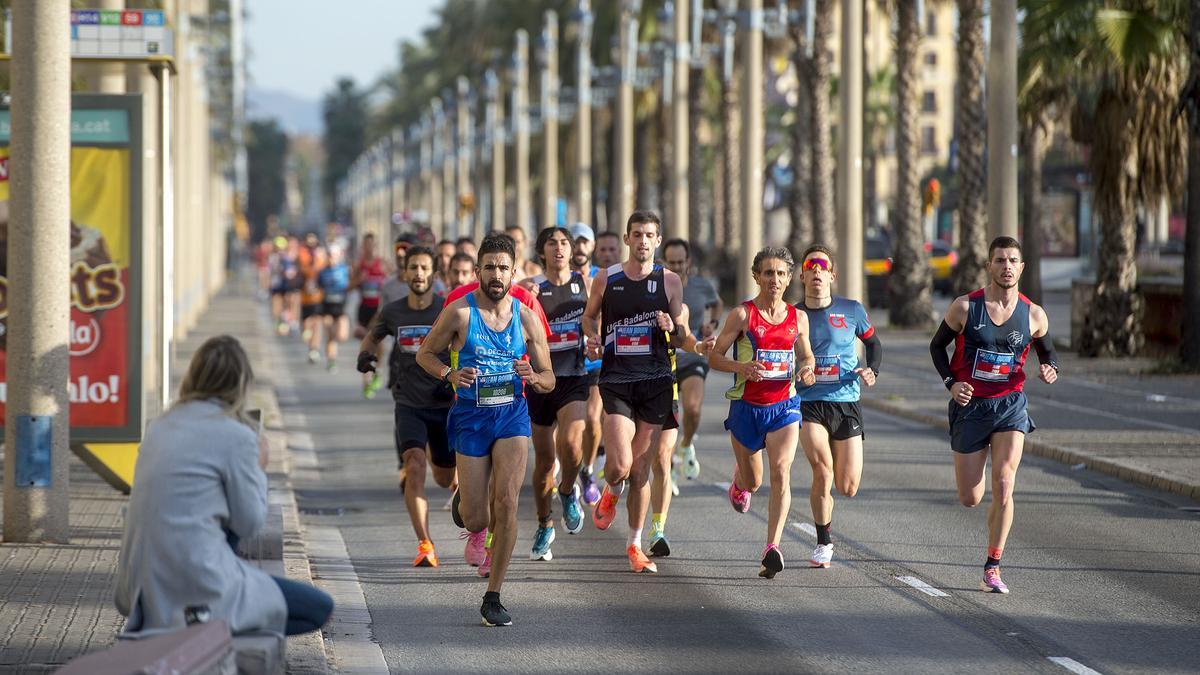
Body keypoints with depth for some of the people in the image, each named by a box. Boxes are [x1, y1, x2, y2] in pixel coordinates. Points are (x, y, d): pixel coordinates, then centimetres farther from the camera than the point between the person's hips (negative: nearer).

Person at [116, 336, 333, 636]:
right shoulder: (237, 436, -10)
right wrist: (259, 469, 14)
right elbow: (249, 523, -2)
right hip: (197, 586, -7)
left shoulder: (161, 426, 11)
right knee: (320, 608, 6)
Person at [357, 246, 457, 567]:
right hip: (409, 404, 0)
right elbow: (373, 336, 20)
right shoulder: (393, 312, -1)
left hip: (445, 405, 0)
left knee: (445, 477, 12)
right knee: (415, 466, -22)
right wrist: (366, 354, -2)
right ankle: (425, 545, -23)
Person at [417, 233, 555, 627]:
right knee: (475, 522, -1)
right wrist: (450, 375, -17)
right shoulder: (460, 312, -7)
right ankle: (465, 499, 41)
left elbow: (549, 382, 7)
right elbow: (425, 354, 4)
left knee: (506, 502, -16)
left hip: (512, 415, 1)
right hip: (471, 416, -1)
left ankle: (493, 598, -5)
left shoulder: (526, 318, 0)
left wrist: (532, 376, -17)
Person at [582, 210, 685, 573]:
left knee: (640, 468, 4)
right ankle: (610, 494, 23)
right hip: (616, 379, -1)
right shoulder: (606, 279, 2)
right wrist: (592, 337, -3)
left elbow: (682, 333, 12)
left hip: (656, 382, 1)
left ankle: (635, 545, 17)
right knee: (620, 466, -14)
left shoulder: (669, 281, 4)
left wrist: (671, 327, -11)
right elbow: (590, 315, 18)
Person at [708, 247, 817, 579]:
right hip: (746, 406, -1)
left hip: (784, 406, 1)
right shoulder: (742, 314, -6)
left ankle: (772, 548, -23)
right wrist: (741, 367, -24)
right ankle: (738, 482, 53)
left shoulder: (798, 318, 5)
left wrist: (806, 369, -5)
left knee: (781, 472, -19)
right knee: (752, 482, 13)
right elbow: (714, 356, -5)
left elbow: (807, 355, 19)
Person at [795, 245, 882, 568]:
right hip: (808, 403, -1)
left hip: (846, 402, 1)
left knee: (848, 488, 0)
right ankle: (823, 543, -4)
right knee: (822, 469, -22)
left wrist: (872, 370, -2)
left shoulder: (852, 310, 1)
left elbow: (873, 343, 17)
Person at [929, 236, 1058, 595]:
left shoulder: (1033, 315, -1)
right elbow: (937, 345, 6)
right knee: (970, 499, 4)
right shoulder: (965, 307, -6)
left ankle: (992, 568, -6)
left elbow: (1047, 351, 16)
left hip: (1010, 404, 0)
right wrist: (951, 383, -10)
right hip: (970, 405, 0)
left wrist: (1051, 369, -8)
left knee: (1003, 485, -18)